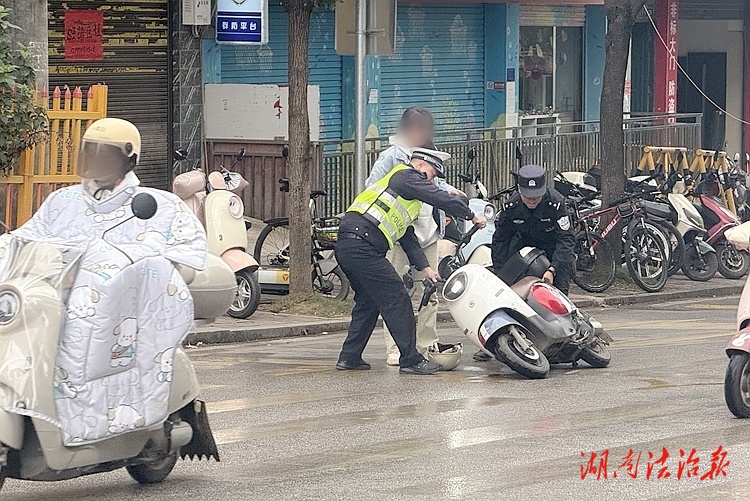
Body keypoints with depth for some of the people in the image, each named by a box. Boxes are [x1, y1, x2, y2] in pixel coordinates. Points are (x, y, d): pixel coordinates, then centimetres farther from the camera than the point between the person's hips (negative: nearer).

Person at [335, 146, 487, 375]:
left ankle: (349, 357, 22)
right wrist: (472, 216, 6)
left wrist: (424, 267, 23)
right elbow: (441, 199, -6)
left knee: (368, 301, 21)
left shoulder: (400, 181, 31)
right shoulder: (407, 177, 1)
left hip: (346, 246, 10)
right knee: (397, 300, -6)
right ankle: (410, 360, -4)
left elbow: (407, 237, 29)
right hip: (362, 245, -10)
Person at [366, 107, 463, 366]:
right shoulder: (391, 156, -4)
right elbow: (373, 188, -8)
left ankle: (427, 345, 16)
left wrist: (449, 190, 12)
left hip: (428, 234, 7)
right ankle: (394, 349, -6)